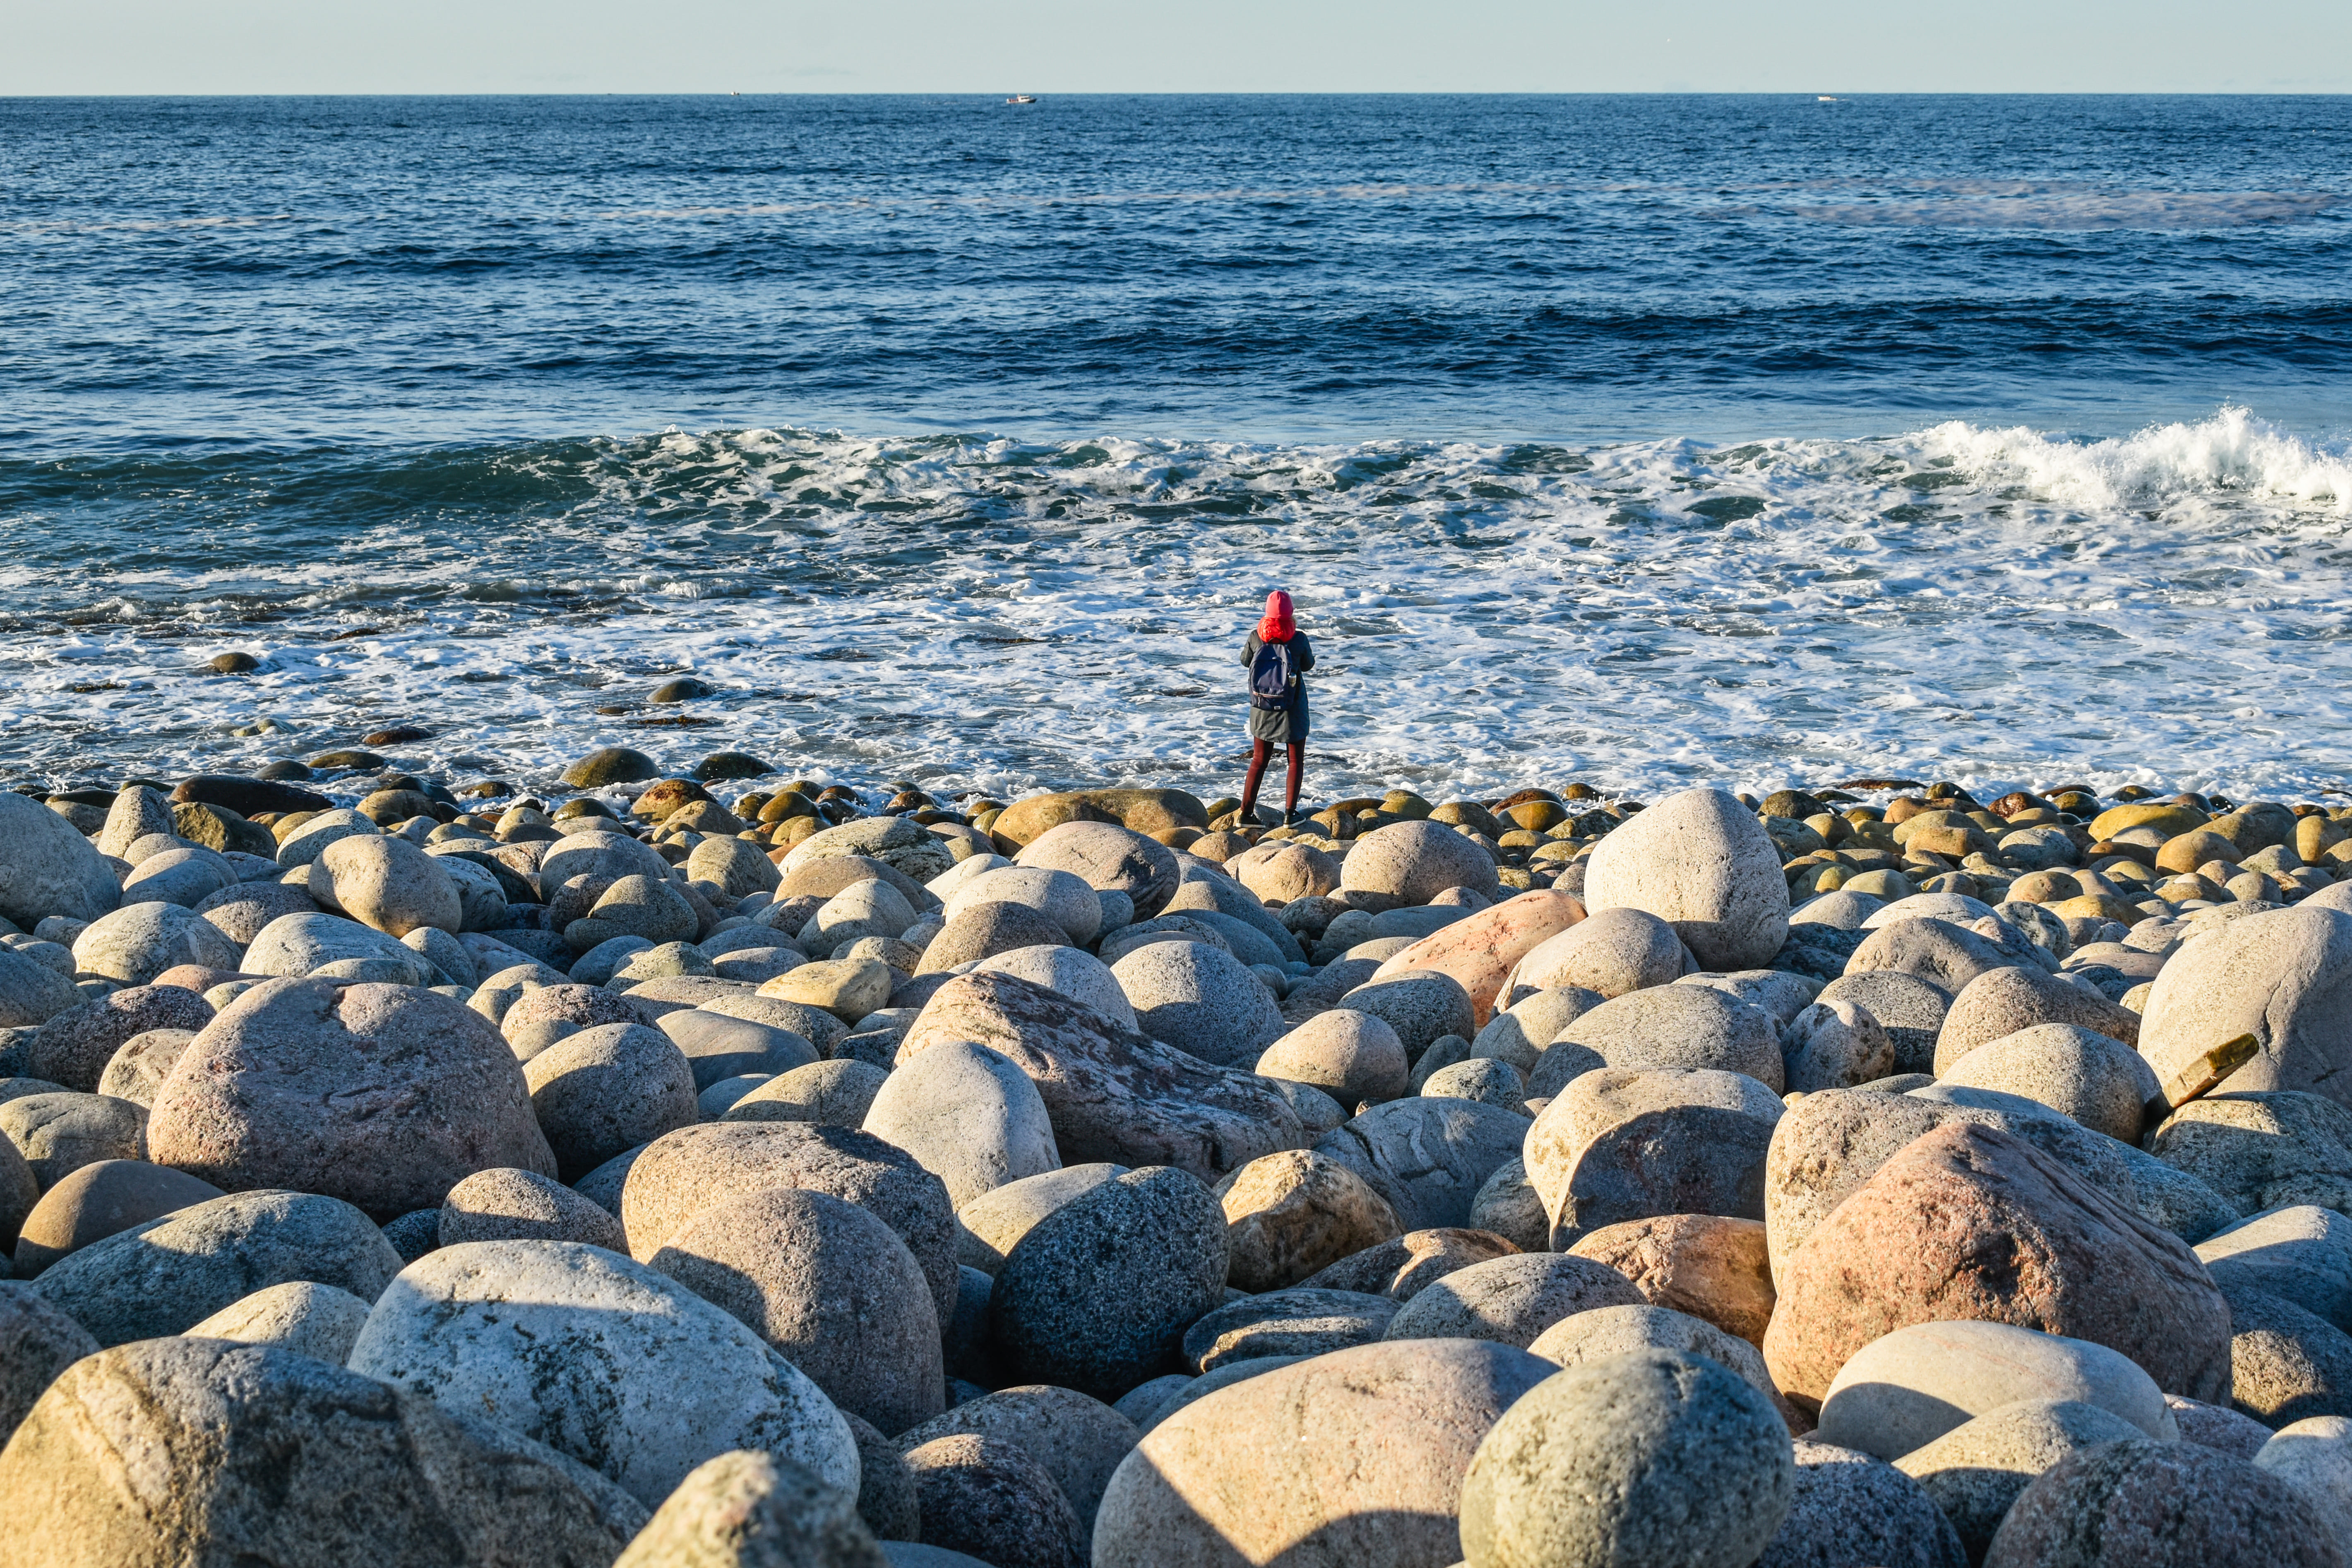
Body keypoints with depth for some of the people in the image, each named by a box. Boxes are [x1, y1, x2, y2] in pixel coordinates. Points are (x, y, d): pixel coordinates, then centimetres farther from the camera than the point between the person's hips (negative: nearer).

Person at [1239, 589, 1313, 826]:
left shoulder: (1256, 637, -10)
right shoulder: (1299, 639, -15)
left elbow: (1245, 661, 8)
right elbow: (1308, 665, 4)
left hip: (1262, 710, 2)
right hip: (1293, 710, -2)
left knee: (1259, 761, 15)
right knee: (1296, 761, 12)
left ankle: (1246, 812, 12)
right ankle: (1290, 812, 7)